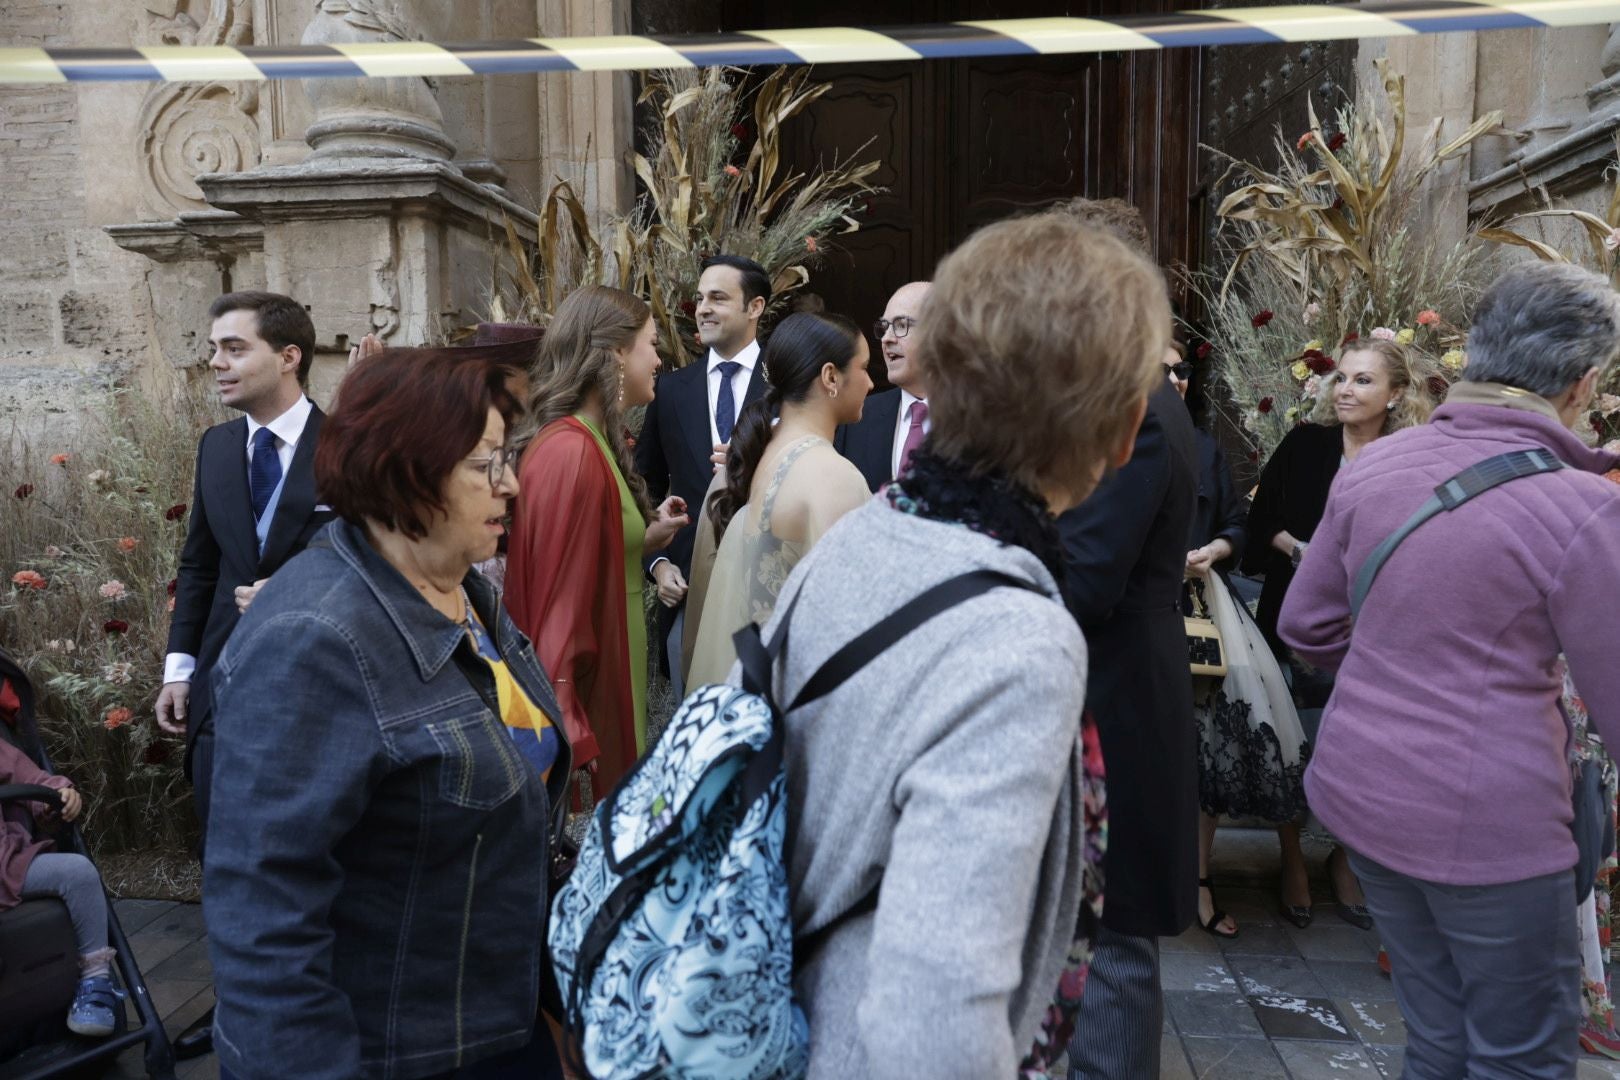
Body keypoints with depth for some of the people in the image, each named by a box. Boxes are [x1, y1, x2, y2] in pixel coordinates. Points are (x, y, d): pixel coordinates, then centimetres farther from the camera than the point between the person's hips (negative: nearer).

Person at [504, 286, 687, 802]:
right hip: (587, 685, -9)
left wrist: (646, 538, 4)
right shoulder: (572, 453, -21)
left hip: (602, 672, 9)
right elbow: (558, 603, -23)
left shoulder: (591, 442, 8)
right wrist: (573, 736, -22)